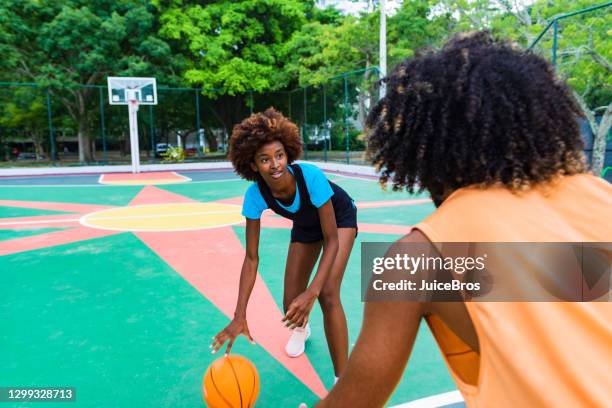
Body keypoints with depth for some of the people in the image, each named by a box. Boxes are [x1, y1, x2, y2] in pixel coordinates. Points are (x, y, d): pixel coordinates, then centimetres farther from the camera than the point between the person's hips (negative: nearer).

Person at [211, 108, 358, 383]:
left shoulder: (311, 176, -40)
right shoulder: (255, 194, -29)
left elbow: (331, 240, -34)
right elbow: (251, 258, -25)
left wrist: (312, 292, -46)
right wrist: (240, 316, -32)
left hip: (340, 218, -3)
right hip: (305, 226, 4)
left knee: (328, 295, -24)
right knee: (292, 305, 2)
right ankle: (301, 330, 44)